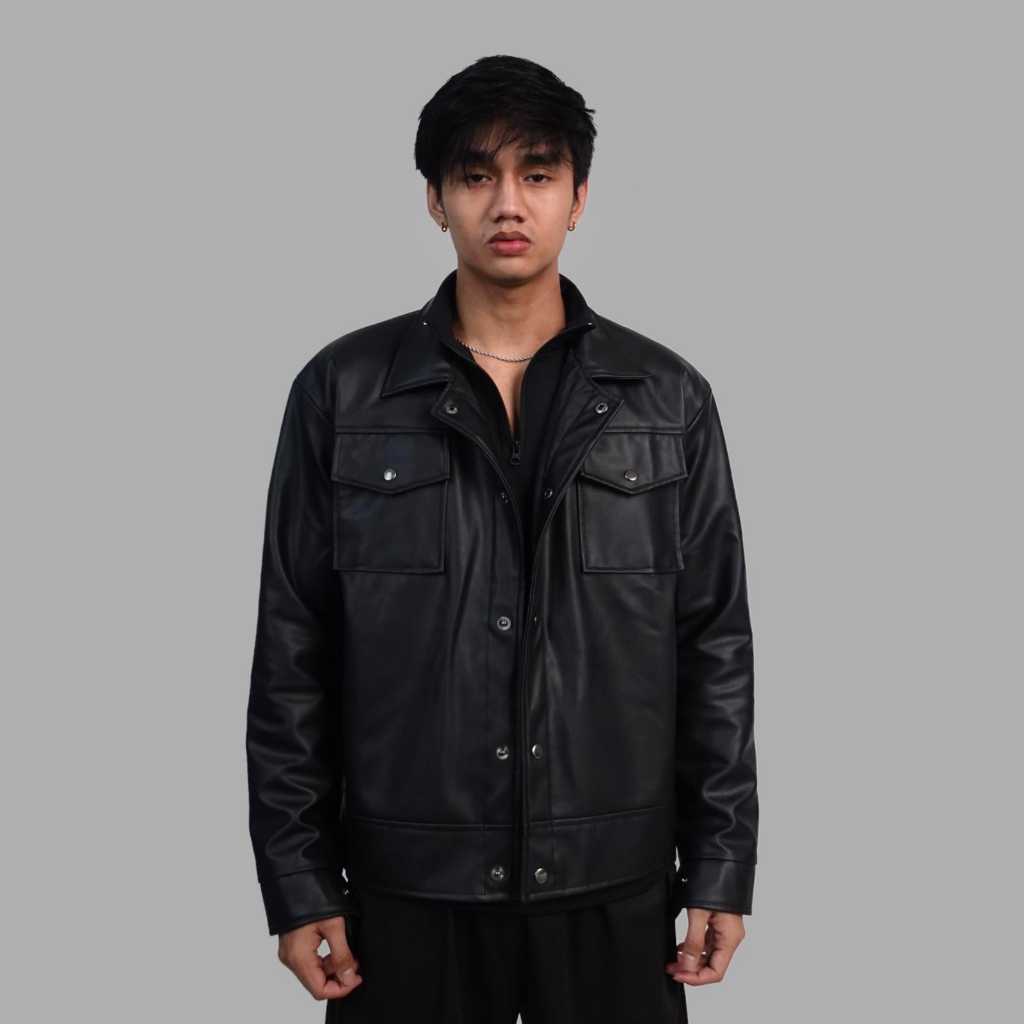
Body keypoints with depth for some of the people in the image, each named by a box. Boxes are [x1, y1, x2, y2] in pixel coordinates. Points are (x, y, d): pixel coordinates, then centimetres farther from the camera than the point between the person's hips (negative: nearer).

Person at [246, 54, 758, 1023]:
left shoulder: (670, 399, 2)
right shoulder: (341, 392, 0)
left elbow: (716, 646, 4)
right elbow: (293, 653, 0)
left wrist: (722, 869, 1)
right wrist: (297, 881, -2)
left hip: (615, 890, 1)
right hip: (409, 889, 0)